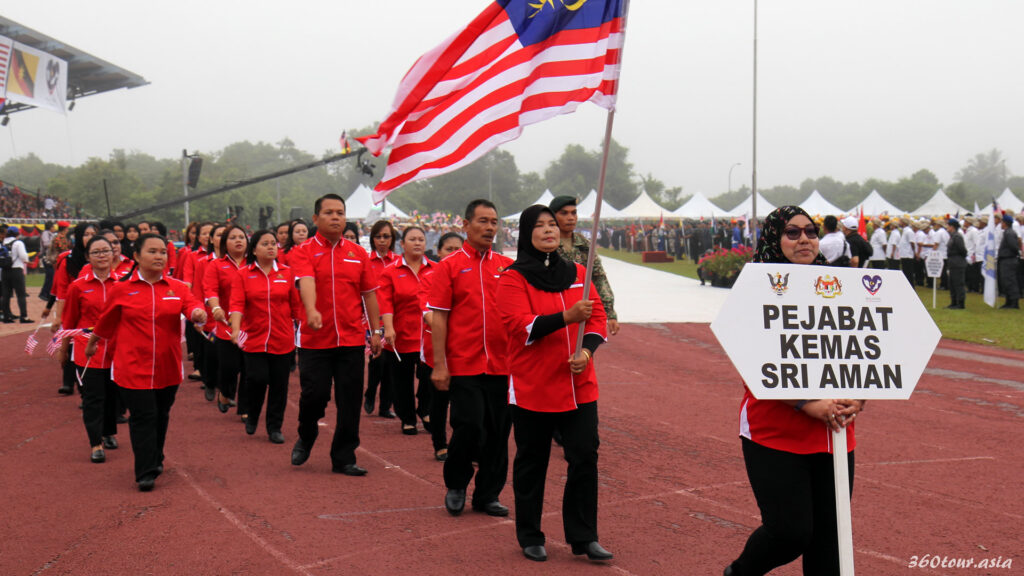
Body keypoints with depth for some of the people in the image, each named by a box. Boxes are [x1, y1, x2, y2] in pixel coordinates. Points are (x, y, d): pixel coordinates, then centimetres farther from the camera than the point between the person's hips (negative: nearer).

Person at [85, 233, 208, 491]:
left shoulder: (177, 287, 3)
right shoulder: (122, 289, -1)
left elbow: (192, 305, -14)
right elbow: (105, 322, 12)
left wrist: (198, 313, -37)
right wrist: (91, 344, 24)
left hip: (168, 367, 3)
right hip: (134, 368, -3)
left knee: (161, 416, 14)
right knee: (143, 417, -6)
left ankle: (156, 460, 35)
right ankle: (146, 473, 0)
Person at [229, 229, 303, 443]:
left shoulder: (287, 273, 5)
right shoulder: (243, 275, 0)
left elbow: (296, 305, 7)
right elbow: (237, 304, -9)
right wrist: (236, 328, -23)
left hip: (283, 340, 2)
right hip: (254, 339, -2)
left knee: (279, 384, 4)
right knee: (257, 379, -9)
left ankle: (274, 427, 19)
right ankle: (252, 415, 22)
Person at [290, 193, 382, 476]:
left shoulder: (358, 254, 8)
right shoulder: (303, 252, -3)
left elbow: (369, 294, 11)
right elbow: (306, 282, -22)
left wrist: (376, 331, 8)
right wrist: (312, 312, -39)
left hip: (351, 339, 3)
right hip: (315, 339, -2)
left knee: (350, 401, 2)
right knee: (314, 395, -1)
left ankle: (344, 458, 13)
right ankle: (306, 438, 29)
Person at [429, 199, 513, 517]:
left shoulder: (508, 266, 9)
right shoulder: (449, 266, 0)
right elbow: (439, 317, -2)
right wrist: (439, 365, -7)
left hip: (502, 365, 3)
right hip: (464, 365, -3)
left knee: (498, 433, 6)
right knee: (469, 428, -6)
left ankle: (488, 494, 19)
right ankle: (455, 486, 19)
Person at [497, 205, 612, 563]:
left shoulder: (577, 273, 10)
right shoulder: (513, 277, -5)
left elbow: (598, 317, 9)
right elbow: (520, 326, -16)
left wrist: (587, 349, -10)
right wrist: (566, 316, -26)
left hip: (579, 385, 4)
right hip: (532, 387, -4)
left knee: (585, 458, 0)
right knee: (531, 463, 6)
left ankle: (583, 537, 12)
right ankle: (530, 538, 20)